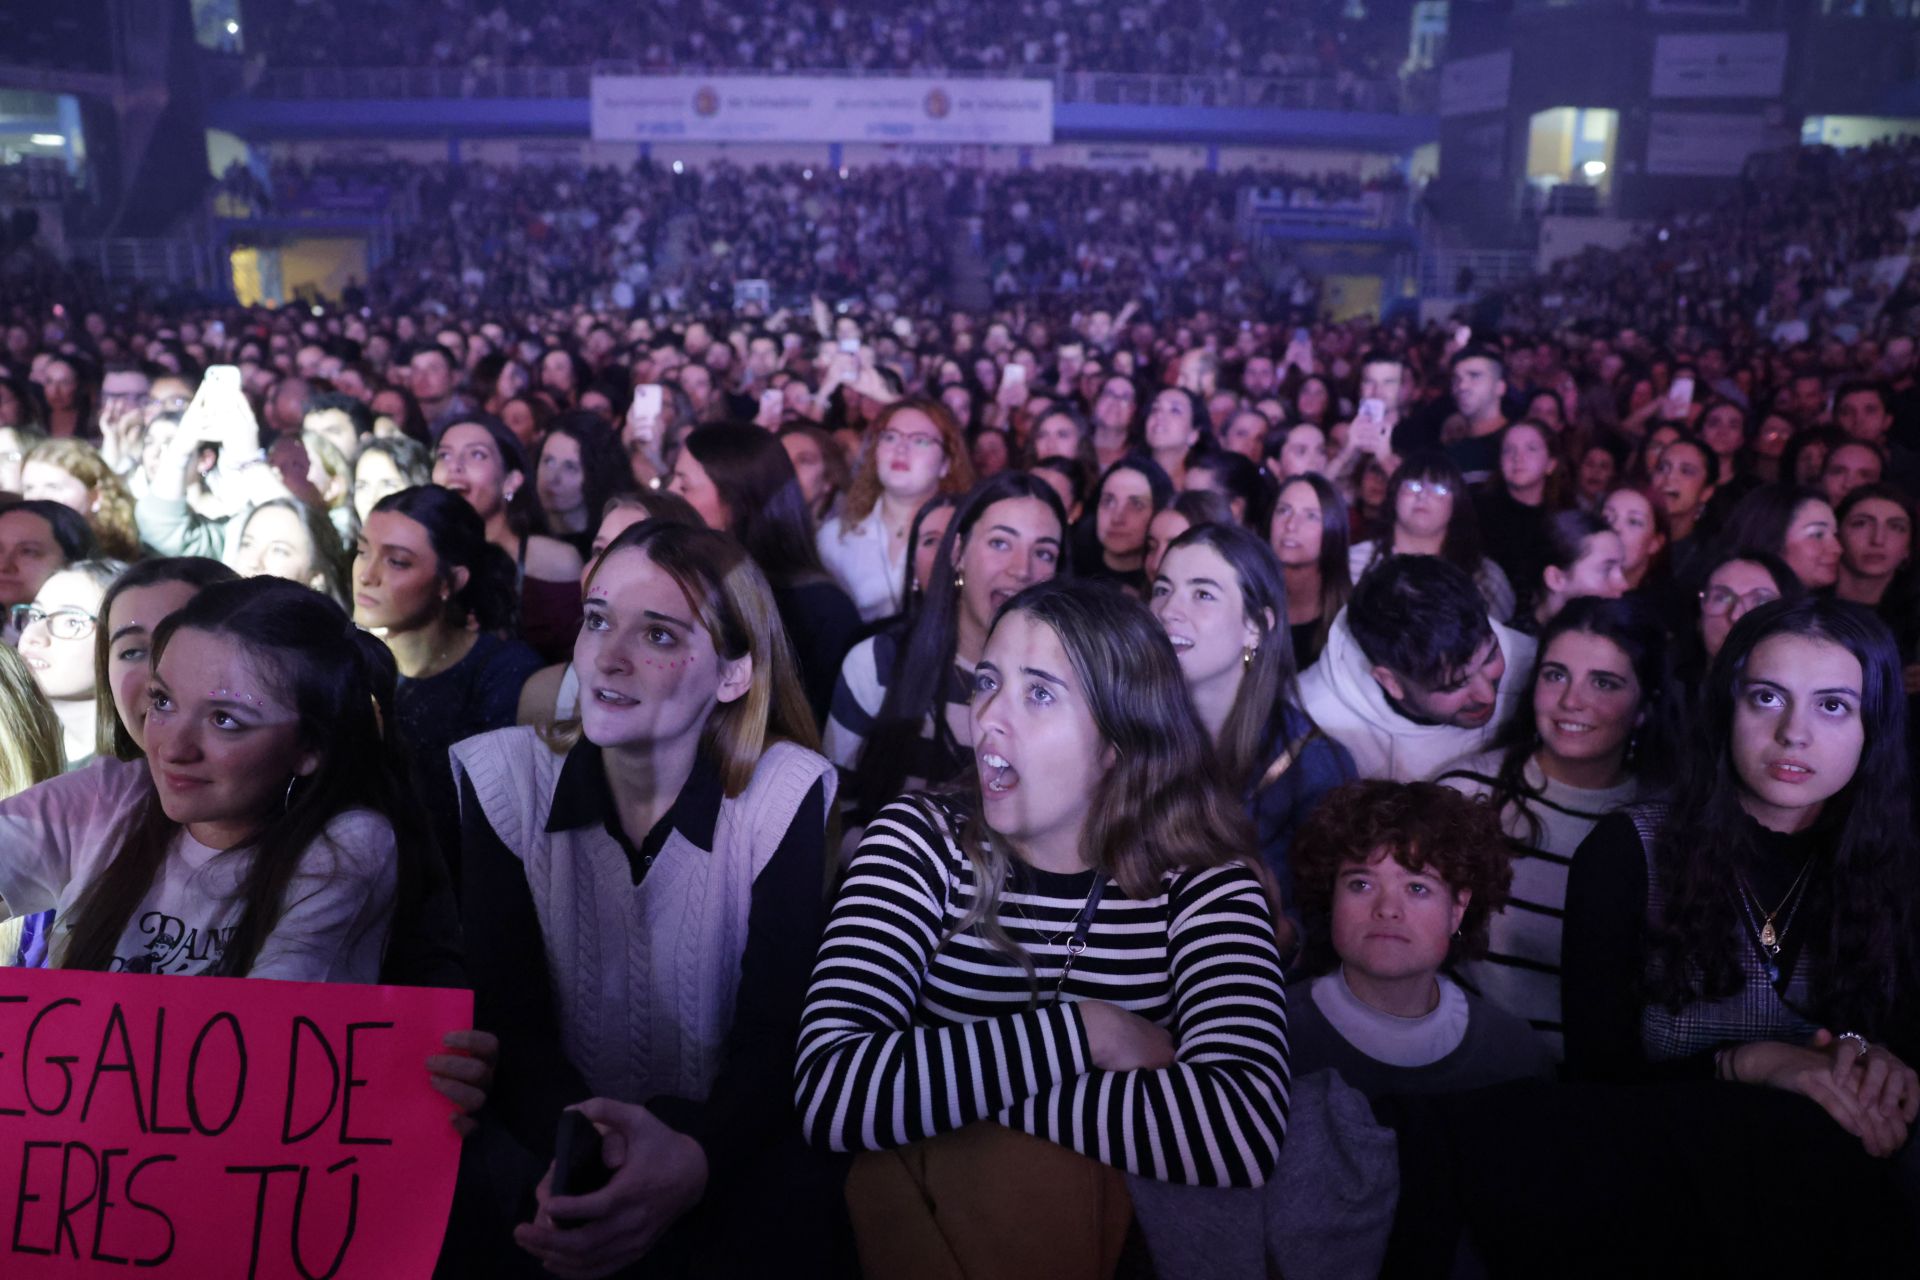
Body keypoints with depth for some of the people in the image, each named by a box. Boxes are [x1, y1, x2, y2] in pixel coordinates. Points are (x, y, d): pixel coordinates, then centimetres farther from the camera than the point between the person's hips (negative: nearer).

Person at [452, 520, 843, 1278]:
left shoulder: (790, 795, -9)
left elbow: (776, 1037, -13)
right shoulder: (501, 778, -3)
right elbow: (508, 1015, -8)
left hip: (723, 1156, -1)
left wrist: (696, 1159, -34)